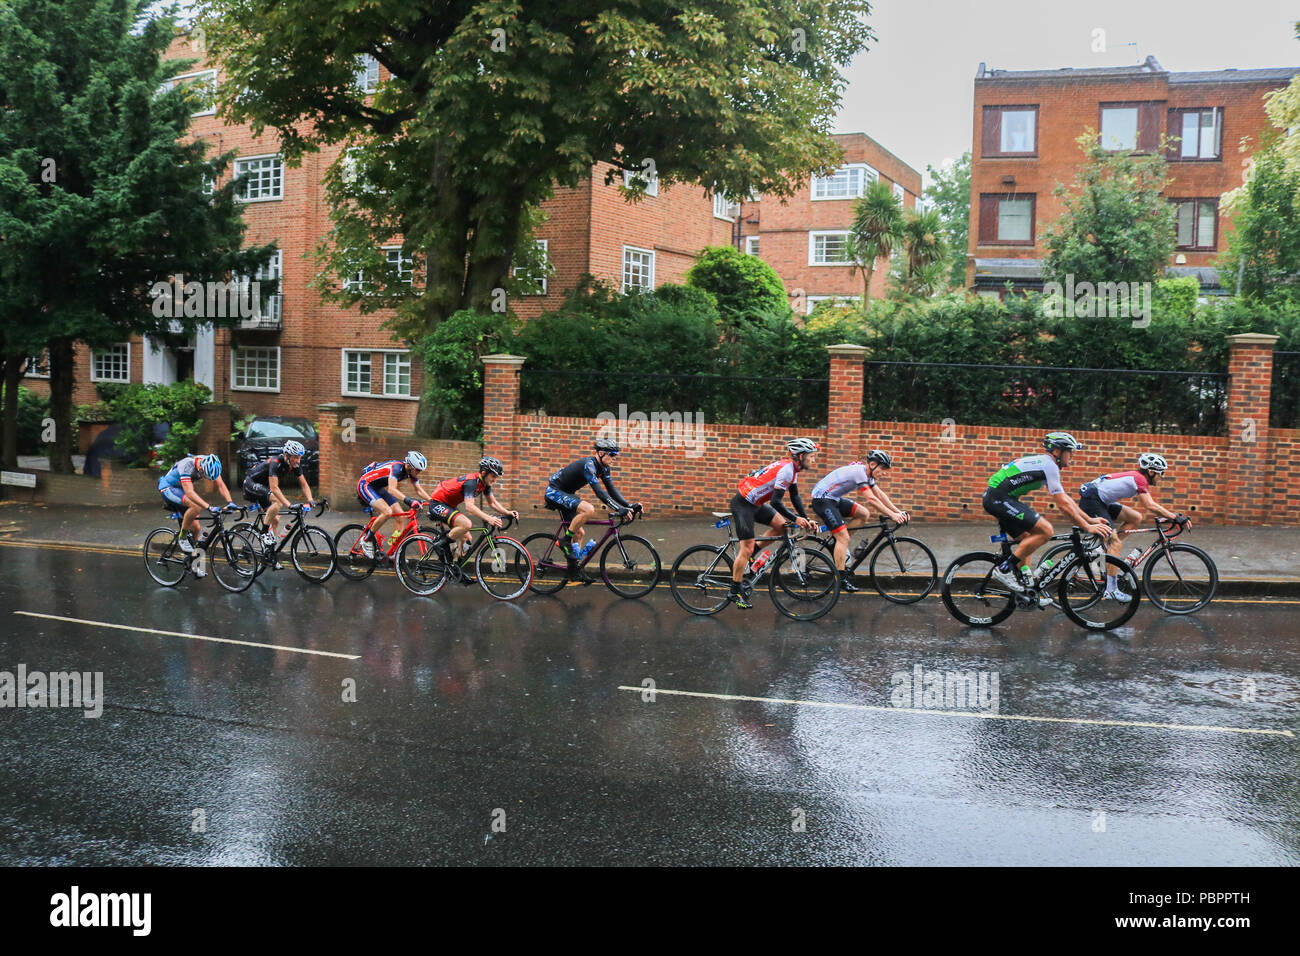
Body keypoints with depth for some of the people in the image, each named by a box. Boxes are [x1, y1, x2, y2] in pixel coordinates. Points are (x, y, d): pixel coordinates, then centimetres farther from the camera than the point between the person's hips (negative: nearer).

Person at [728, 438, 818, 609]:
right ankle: (735, 592, 3)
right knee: (747, 548, -7)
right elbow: (775, 502, -26)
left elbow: (795, 497, 13)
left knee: (782, 526, 3)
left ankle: (745, 557, 13)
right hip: (742, 503, -9)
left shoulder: (792, 467, 6)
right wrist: (796, 519, -19)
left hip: (756, 504, 9)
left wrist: (806, 519, 5)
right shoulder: (786, 469, -24)